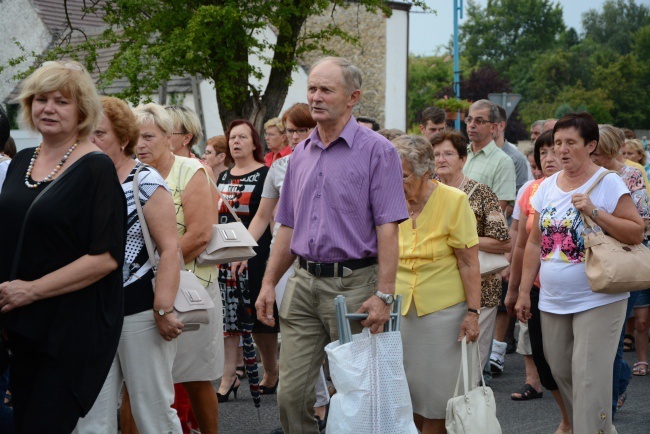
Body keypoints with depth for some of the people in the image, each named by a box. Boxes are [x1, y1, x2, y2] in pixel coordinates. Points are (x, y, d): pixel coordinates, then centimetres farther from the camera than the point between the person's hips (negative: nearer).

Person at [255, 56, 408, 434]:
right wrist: (269, 283, 13)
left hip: (353, 284, -5)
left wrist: (383, 294, -18)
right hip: (303, 284, 6)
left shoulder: (376, 151, -6)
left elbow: (387, 229, -11)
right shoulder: (301, 154, 13)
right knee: (291, 393, 4)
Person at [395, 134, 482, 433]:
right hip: (399, 310, 4)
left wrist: (472, 312, -12)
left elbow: (469, 263, -9)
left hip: (442, 310, -3)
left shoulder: (453, 200, -10)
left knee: (435, 398, 3)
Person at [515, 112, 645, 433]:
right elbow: (535, 242, 13)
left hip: (597, 301, -6)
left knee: (589, 380, -8)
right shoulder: (547, 187, 10)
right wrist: (524, 291, 11)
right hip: (552, 300, 6)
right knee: (560, 375, 13)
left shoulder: (608, 184, -7)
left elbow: (637, 233, -12)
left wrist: (594, 211, -21)